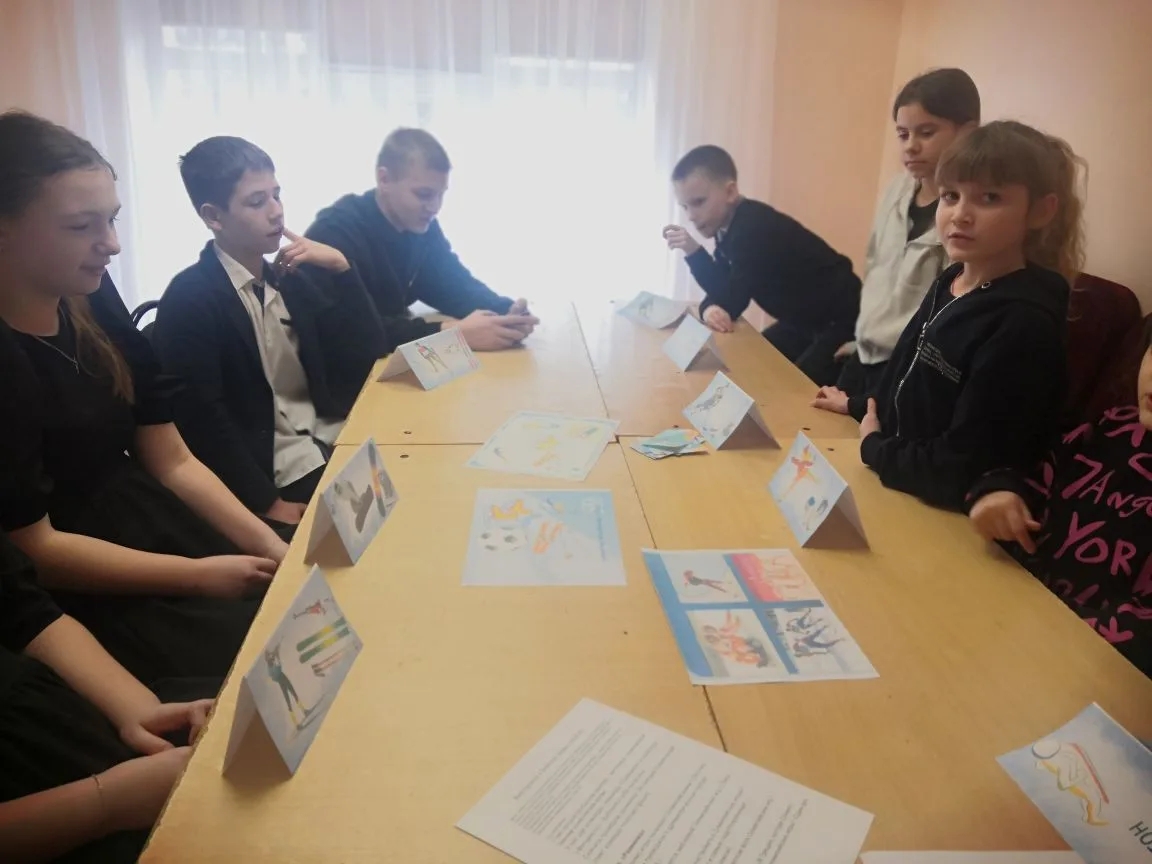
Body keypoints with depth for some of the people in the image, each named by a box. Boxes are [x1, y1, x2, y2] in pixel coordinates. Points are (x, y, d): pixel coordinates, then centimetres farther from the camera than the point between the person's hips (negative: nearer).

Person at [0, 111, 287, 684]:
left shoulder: (94, 305, 2)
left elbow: (173, 462, 3)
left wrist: (268, 544, -9)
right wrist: (198, 576, -17)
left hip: (149, 522, 7)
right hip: (73, 596, -6)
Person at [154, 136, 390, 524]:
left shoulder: (292, 275, 9)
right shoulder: (188, 300, -8)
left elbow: (371, 355, 6)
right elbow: (202, 422, -13)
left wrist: (341, 268, -5)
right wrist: (269, 503, -19)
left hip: (337, 439, 7)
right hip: (276, 469, -6)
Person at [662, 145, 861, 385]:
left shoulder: (754, 227, -27)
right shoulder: (732, 224, -1)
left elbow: (731, 303, -24)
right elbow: (721, 290, 0)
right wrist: (709, 308, -19)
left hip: (840, 319, -9)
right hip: (804, 319, 9)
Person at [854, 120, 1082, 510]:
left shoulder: (1025, 325, -21)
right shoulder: (949, 283, 4)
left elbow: (960, 473, -23)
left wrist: (872, 446, -11)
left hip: (948, 523, -7)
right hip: (893, 489, 7)